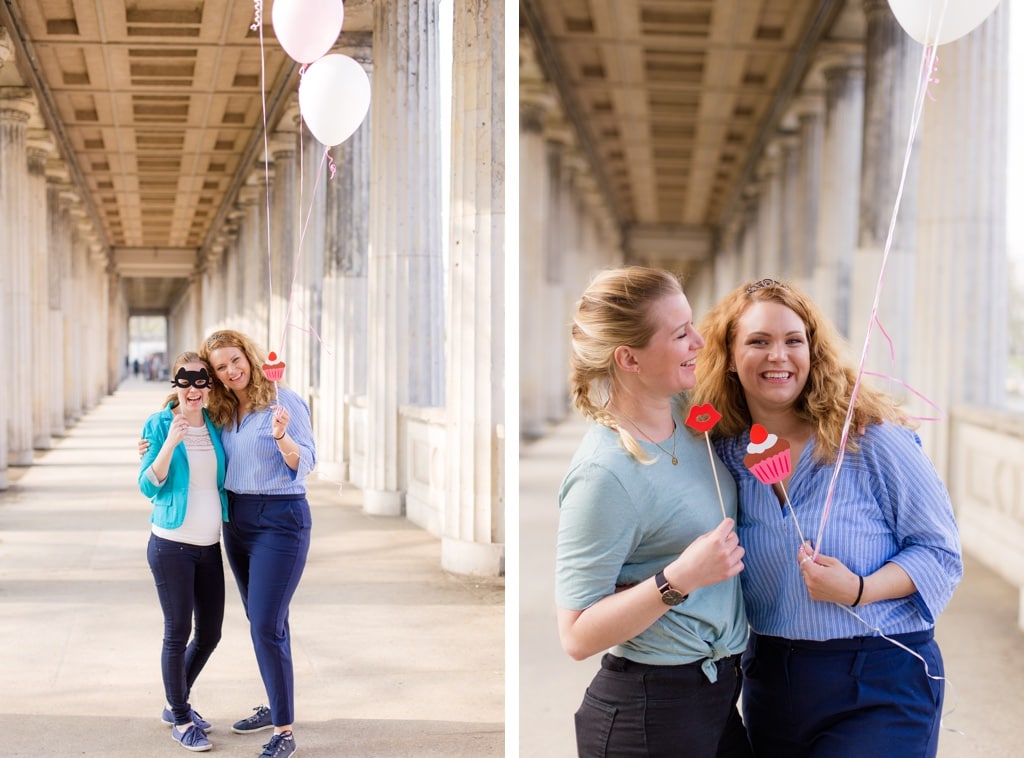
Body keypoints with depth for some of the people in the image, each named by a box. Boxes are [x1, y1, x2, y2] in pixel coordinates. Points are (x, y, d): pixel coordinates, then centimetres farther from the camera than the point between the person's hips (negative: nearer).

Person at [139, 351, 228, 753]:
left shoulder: (215, 425, 6)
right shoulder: (158, 425, -7)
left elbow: (230, 476, 17)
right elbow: (149, 486, -11)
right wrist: (171, 441, -24)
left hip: (210, 546, 5)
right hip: (171, 545, -5)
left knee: (210, 633, 12)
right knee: (178, 633, 2)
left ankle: (176, 704, 33)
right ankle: (180, 720, 18)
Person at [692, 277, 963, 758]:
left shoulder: (872, 438, -10)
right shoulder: (724, 454, 1)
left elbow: (939, 551, -7)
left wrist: (858, 590, -21)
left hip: (880, 686, -4)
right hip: (770, 679, 4)